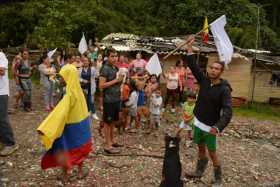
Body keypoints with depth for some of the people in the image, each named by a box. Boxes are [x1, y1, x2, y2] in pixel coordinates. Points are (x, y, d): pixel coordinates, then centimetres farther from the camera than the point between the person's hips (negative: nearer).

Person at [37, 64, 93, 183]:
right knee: (78, 147, 21)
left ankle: (65, 175, 22)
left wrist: (44, 129, -41)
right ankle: (80, 171, 34)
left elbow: (60, 113, -36)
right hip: (81, 124, 8)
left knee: (62, 149, 10)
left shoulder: (70, 94, -26)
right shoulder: (78, 90, -1)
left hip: (72, 127, -7)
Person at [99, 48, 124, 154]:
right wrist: (115, 80, -19)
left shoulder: (116, 68, 12)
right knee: (107, 122, 1)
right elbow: (101, 85, -19)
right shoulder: (105, 68, -13)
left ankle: (112, 141, 31)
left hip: (116, 99, 8)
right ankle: (107, 145, 10)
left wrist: (121, 80, 6)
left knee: (113, 121, 17)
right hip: (108, 100, -8)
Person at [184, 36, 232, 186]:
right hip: (198, 122, 5)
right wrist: (190, 46, -9)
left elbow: (227, 111, -28)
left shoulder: (224, 89, -19)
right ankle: (199, 171, 41)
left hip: (210, 127, -5)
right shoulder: (204, 80, -4)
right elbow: (192, 65, -3)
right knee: (201, 148, 21)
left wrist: (218, 127, -42)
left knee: (212, 153, 4)